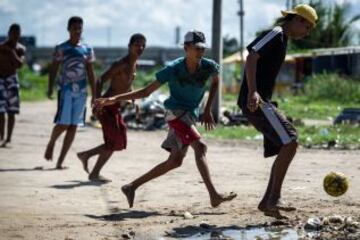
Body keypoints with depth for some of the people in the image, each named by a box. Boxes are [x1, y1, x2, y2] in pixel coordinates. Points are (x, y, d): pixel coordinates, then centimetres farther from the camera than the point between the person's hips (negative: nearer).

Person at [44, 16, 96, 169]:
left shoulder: (87, 50, 10)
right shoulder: (61, 49, 0)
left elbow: (90, 73, 13)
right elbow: (53, 69, -1)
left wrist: (94, 95, 9)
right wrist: (50, 88, -12)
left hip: (81, 91, 4)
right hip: (66, 89, -4)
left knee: (73, 126, 1)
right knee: (63, 123, -14)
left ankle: (60, 161, 7)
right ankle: (51, 143, 19)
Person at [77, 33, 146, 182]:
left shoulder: (134, 65, 10)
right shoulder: (121, 64, -17)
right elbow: (100, 80, -23)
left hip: (115, 108, 9)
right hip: (107, 107, -9)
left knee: (117, 143, 14)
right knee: (113, 142, -6)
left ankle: (85, 155, 27)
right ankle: (94, 174, 6)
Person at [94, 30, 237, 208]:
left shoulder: (209, 67, -6)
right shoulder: (173, 69, -16)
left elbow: (215, 81, 19)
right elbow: (146, 92, -10)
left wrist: (208, 110, 14)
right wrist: (114, 99, -17)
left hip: (191, 115, 6)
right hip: (176, 111, -6)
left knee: (175, 161, 7)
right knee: (200, 147, -25)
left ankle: (132, 187, 18)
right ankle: (214, 196, -32)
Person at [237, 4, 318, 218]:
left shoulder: (282, 39, 22)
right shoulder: (276, 34, -8)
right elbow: (251, 58, -21)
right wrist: (252, 92, -31)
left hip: (262, 102, 11)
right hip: (256, 102, -11)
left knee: (287, 146, 9)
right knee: (289, 143, -17)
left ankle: (267, 202, 8)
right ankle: (274, 198, -16)